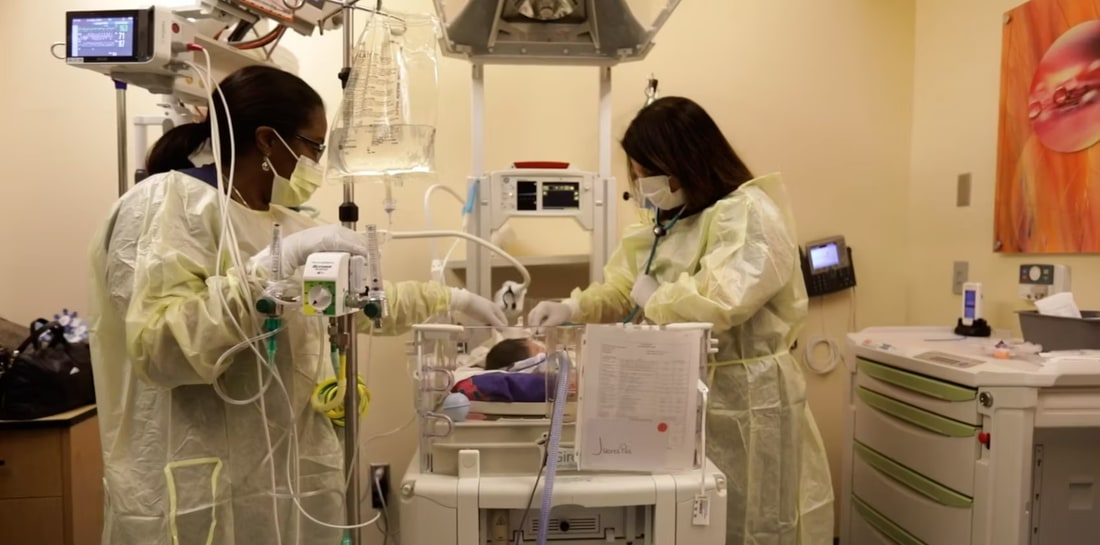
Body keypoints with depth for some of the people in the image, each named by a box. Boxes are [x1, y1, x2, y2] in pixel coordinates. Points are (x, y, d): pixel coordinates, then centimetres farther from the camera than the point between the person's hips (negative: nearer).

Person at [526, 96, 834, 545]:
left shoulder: (747, 212, -15)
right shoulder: (666, 225, 13)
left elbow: (720, 300, -29)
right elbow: (622, 288, 15)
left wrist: (653, 299, -12)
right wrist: (575, 309, -4)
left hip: (744, 401, -8)